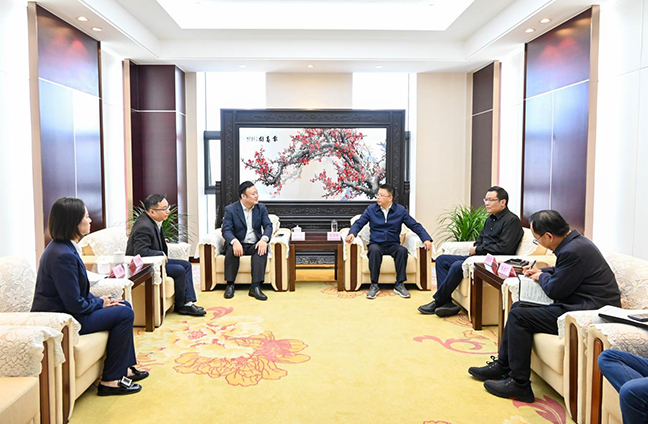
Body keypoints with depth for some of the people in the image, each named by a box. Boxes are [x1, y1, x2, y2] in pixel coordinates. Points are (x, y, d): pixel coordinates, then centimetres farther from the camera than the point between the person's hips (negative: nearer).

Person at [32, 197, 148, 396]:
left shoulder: (64, 247, 7)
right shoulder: (63, 255, -26)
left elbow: (79, 290, 15)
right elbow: (75, 304, -24)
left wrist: (99, 300, 1)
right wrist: (100, 303, -7)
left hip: (64, 311, 10)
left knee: (124, 306, 11)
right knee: (124, 314, -12)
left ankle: (125, 368, 16)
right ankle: (110, 380, -4)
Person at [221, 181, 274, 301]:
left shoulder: (261, 208, 5)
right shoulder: (230, 209, -5)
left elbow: (268, 226, -4)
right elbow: (226, 230, -13)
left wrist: (264, 239, -27)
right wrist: (235, 242, -36)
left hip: (254, 245, 2)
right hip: (238, 244, -1)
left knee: (263, 248, -31)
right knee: (231, 249, -34)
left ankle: (255, 286, -35)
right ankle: (230, 285, -22)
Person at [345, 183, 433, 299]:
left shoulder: (400, 210, 4)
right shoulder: (371, 209, 5)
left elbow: (415, 225, 3)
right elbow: (359, 223, 4)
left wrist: (426, 239, -11)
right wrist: (352, 233, -18)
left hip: (393, 245, 0)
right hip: (376, 243, 0)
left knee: (402, 250, -33)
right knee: (374, 250, -36)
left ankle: (399, 284, -21)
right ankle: (374, 285, -26)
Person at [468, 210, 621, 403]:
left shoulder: (573, 251, -24)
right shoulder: (574, 241, 8)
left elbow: (554, 290, -17)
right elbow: (562, 271, 27)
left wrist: (541, 276, 2)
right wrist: (539, 271, 13)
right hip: (579, 302, 11)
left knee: (519, 316, -14)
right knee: (518, 306, 12)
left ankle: (519, 384, -6)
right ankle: (502, 365, 18)